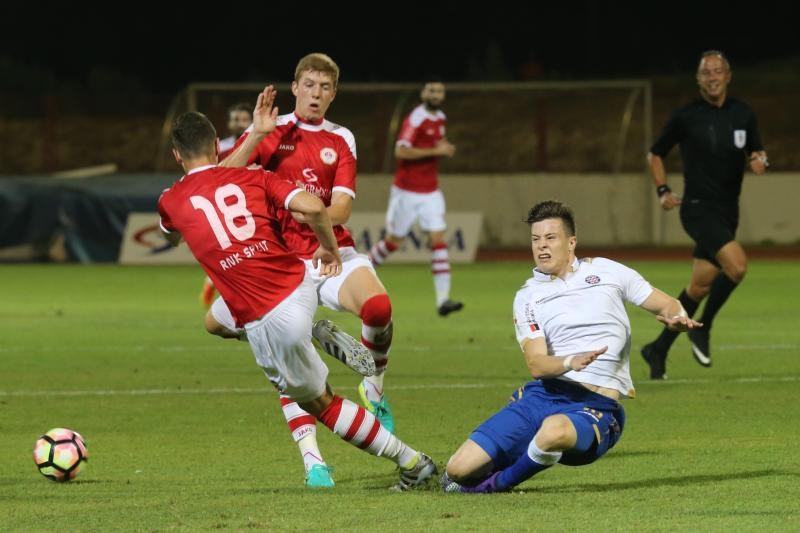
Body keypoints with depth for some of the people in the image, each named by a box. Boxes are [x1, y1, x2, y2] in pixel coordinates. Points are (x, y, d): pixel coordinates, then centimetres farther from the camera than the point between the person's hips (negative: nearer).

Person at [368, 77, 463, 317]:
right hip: (407, 191, -6)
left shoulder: (440, 118, 10)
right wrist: (435, 151, -26)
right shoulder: (416, 119, -16)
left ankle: (443, 299, -17)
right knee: (394, 241, 5)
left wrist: (444, 148, 4)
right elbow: (400, 151, -26)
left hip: (430, 192, 6)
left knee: (437, 239, -8)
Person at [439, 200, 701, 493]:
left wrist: (676, 318, -10)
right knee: (459, 468, -14)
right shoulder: (528, 296, 11)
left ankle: (497, 483, -11)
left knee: (554, 430, -42)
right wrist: (570, 363, -26)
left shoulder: (605, 271, 10)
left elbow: (667, 305, 15)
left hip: (596, 405, -2)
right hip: (543, 393, 2)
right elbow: (536, 365, -4)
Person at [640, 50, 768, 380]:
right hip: (698, 208, -6)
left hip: (727, 212, 6)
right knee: (737, 264, -25)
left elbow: (755, 152, 18)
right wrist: (663, 191, -6)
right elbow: (655, 154, 7)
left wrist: (759, 161, -6)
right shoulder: (685, 117, -5)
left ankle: (659, 349, 23)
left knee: (700, 287, 8)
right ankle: (702, 331, -7)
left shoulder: (743, 114, 7)